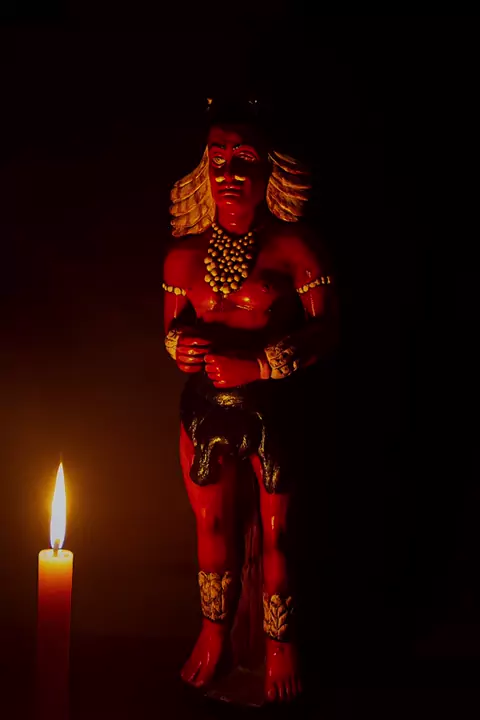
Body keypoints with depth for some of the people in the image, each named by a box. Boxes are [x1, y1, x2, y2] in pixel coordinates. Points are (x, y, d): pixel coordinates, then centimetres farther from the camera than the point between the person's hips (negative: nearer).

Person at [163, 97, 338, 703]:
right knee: (213, 525, 14)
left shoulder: (294, 246, -7)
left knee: (277, 532, 4)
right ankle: (214, 636, 34)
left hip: (276, 411, -3)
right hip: (205, 408, 4)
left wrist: (257, 365, -20)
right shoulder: (183, 256, 5)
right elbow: (173, 325, 13)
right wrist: (179, 346, -12)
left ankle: (280, 644, 26)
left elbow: (325, 332, -9)